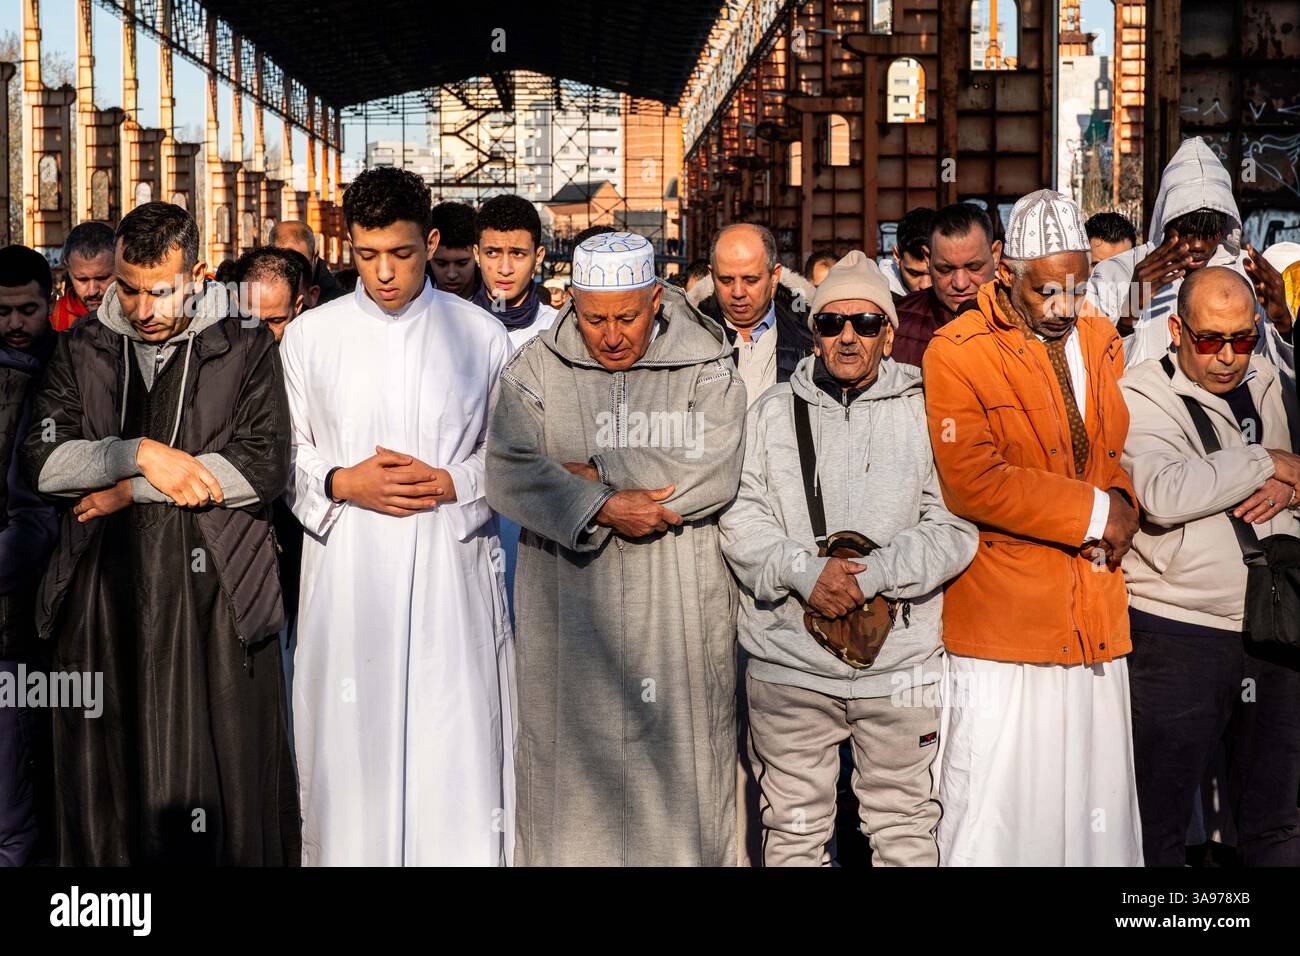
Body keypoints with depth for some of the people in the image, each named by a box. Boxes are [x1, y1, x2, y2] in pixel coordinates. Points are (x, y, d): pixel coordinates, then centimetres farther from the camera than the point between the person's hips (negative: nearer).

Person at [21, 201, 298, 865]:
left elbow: (264, 466, -9)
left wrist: (131, 490, -8)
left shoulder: (246, 352, 3)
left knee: (220, 784, -1)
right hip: (102, 596, 3)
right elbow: (43, 461, 1)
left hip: (212, 597, -2)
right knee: (106, 786, 7)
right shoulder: (81, 351, 11)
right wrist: (140, 454, -14)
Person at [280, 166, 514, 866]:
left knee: (458, 752, -2)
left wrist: (450, 483, -8)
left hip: (452, 575, -1)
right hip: (347, 578, 1)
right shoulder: (308, 337, 7)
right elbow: (281, 456, 10)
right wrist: (344, 483, -8)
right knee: (350, 747, 3)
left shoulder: (482, 336, 5)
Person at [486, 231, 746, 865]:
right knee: (570, 758, 5)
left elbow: (713, 476, -13)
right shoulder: (535, 371, 4)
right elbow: (510, 475, -9)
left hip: (679, 608, 0)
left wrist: (593, 474, -12)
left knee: (679, 763, 5)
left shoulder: (705, 371, 2)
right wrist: (603, 508, -19)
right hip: (568, 607, 1)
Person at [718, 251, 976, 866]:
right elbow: (739, 518, 1)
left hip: (901, 659, -1)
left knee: (904, 830, 8)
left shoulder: (927, 413, 3)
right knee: (794, 830, 9)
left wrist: (875, 573, -16)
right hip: (789, 659, 1)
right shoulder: (772, 412, 8)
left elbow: (954, 525, -4)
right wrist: (801, 570, -15)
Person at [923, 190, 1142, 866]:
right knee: (998, 800, -1)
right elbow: (969, 480, -17)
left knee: (1097, 796, 10)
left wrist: (1121, 503, -5)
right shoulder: (958, 351, -8)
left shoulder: (1099, 340, 12)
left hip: (1095, 611, 6)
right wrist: (1093, 510, -15)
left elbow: (1123, 450, 18)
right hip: (1003, 615, -5)